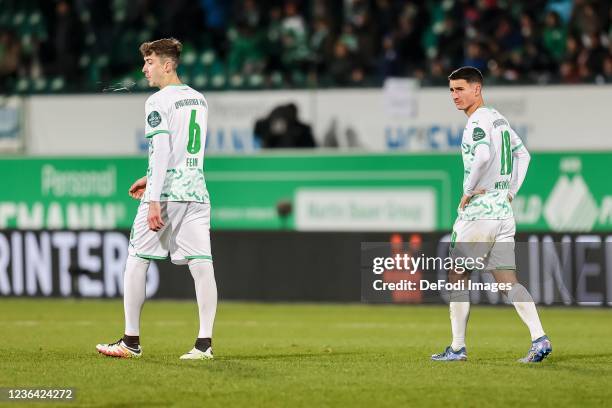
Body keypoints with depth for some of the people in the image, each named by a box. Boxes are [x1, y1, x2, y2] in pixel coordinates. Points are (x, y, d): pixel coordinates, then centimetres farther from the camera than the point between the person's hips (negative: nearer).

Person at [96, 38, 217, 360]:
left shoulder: (158, 102, -8)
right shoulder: (198, 100, 16)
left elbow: (161, 151, -17)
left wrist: (153, 200, -20)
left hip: (166, 191, -6)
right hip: (196, 190, 7)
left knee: (136, 260, 5)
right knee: (201, 264, -1)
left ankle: (131, 341, 8)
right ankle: (204, 342, -7)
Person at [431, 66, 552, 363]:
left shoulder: (478, 121, -13)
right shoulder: (499, 119, 16)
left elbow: (484, 155, -32)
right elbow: (523, 154, 28)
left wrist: (469, 190, -20)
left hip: (478, 213, -8)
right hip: (503, 213, 8)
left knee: (457, 277, 4)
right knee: (507, 281, 4)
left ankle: (457, 347, 7)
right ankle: (539, 339, -10)